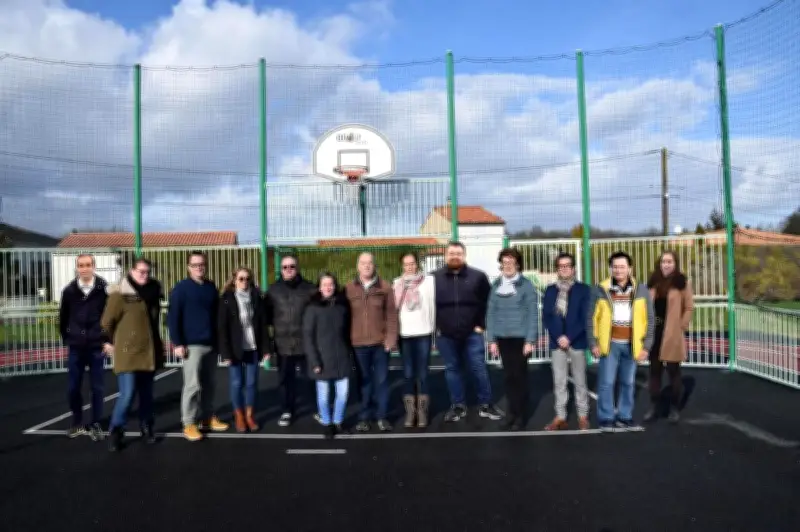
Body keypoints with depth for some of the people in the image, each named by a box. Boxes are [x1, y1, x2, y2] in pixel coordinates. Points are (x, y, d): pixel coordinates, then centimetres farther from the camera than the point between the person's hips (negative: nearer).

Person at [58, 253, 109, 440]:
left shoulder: (104, 289, -7)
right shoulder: (69, 291, 0)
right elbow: (63, 318, 11)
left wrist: (108, 340, -2)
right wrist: (67, 339, 10)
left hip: (97, 347, -2)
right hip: (75, 348, 2)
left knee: (96, 387, 5)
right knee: (73, 388, 8)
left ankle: (95, 424, 17)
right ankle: (77, 422, 25)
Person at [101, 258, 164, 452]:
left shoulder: (153, 291, 7)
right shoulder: (120, 294, -11)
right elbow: (107, 321, -4)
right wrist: (109, 343, 6)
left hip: (149, 351, 6)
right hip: (128, 353, -5)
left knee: (146, 393, 14)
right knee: (127, 394, -10)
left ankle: (146, 428, 28)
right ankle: (115, 432, 8)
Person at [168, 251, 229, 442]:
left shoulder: (211, 287, 10)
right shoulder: (181, 288, -4)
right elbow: (173, 317, -7)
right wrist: (178, 343, -12)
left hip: (211, 344, 5)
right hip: (192, 345, -5)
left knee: (208, 384, 12)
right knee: (192, 385, -4)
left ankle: (208, 417, 23)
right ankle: (189, 423, 6)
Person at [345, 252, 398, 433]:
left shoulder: (385, 287, 1)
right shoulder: (348, 288, 3)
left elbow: (392, 314, 0)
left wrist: (391, 338, -7)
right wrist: (347, 340, 1)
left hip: (380, 342, 0)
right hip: (358, 343, 0)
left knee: (381, 380, 7)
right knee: (364, 381, 9)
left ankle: (382, 416, 18)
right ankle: (364, 417, 19)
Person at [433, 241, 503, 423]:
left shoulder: (478, 276, 0)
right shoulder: (435, 278, 1)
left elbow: (488, 302, 5)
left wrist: (481, 324, -1)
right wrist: (435, 327, 2)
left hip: (471, 333, -1)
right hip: (445, 335, 1)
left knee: (479, 369, 3)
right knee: (452, 370, 10)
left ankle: (485, 405, 18)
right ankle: (458, 406, 22)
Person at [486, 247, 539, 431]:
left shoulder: (526, 285, -5)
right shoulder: (496, 285, 6)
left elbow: (533, 314, -7)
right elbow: (491, 313, 7)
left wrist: (530, 341, -11)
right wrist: (491, 340, 3)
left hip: (520, 338, -3)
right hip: (502, 338, 4)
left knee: (519, 376, 2)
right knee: (508, 376, 9)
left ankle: (520, 415, 14)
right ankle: (512, 411, 22)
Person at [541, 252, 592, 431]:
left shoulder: (583, 289, 0)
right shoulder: (550, 290, 8)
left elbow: (585, 317, -6)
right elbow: (546, 317, 3)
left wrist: (569, 337, -13)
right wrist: (559, 337, -9)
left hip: (577, 342, -2)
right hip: (557, 342, 2)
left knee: (580, 381, 7)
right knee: (559, 382, 6)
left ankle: (583, 416, 18)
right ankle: (560, 417, 13)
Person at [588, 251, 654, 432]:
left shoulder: (641, 291, 1)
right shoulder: (601, 289, -2)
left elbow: (649, 320, 4)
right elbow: (592, 318, 1)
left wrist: (646, 346, -1)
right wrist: (593, 343, -4)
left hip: (631, 345, 2)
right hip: (610, 344, -1)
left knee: (628, 383, 10)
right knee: (607, 382, 0)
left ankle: (624, 417, 23)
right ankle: (606, 419, 11)